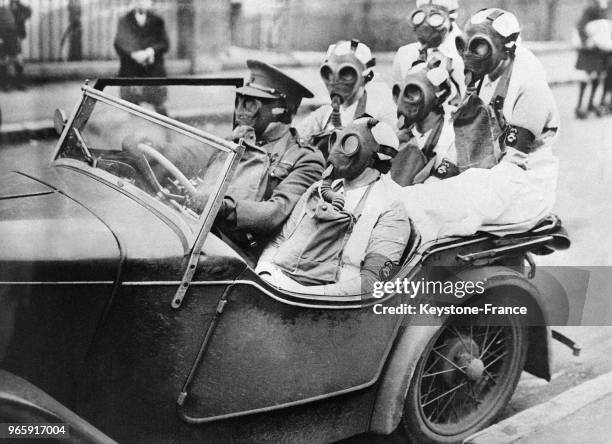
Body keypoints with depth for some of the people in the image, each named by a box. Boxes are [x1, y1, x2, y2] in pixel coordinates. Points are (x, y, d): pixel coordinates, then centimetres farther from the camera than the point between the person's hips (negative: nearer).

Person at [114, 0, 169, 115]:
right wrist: (134, 54, -22)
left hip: (154, 70, 0)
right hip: (130, 71, 0)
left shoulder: (157, 21, 9)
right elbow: (119, 43, -4)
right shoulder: (124, 22, 7)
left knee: (160, 107, -1)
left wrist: (151, 51, -19)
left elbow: (164, 43, 1)